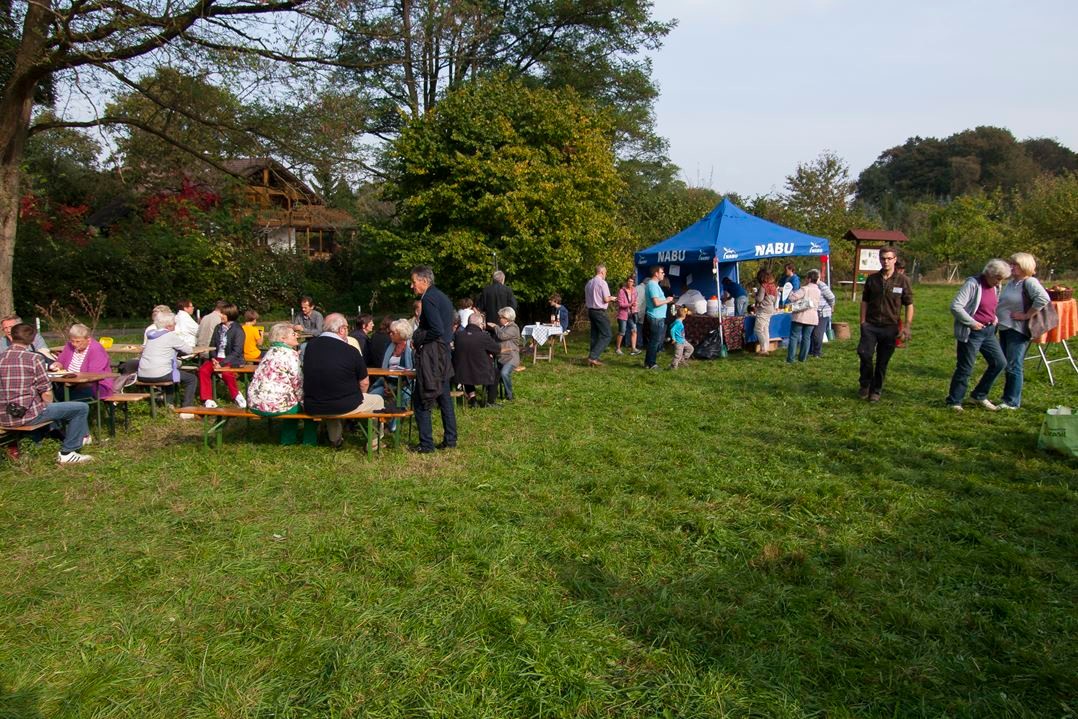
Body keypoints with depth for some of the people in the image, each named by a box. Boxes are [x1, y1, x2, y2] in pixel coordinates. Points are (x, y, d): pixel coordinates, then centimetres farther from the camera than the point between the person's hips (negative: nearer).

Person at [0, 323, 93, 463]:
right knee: (82, 408, 2)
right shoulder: (34, 358, -10)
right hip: (28, 415, -7)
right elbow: (46, 394, -12)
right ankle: (67, 453, 6)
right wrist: (48, 406, 10)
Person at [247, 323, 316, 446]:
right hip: (273, 405, -8)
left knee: (292, 395, 33)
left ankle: (288, 439, 37)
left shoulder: (271, 352, 16)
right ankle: (310, 440, 23)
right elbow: (298, 384, -11)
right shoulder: (290, 354, -11)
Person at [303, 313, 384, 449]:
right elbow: (364, 384, -7)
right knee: (378, 400, 21)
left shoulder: (310, 345, -3)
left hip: (311, 408, 5)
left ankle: (335, 440, 46)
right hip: (343, 407, -5)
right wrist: (357, 397, 15)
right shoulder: (350, 351, -17)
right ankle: (373, 443, 27)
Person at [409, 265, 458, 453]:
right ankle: (450, 439, 21)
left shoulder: (428, 298, -16)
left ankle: (426, 444, 2)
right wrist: (418, 337, 12)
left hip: (431, 356, -10)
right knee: (444, 397, 15)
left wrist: (417, 340, -11)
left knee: (420, 400, -2)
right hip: (443, 353, 10)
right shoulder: (441, 296, 13)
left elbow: (437, 330, -24)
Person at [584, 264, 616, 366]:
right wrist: (611, 298, 7)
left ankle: (592, 359, 14)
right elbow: (606, 299, -15)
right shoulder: (602, 283, -13)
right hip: (600, 312, -8)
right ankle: (593, 357, -15)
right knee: (606, 336, -4)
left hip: (591, 311, 8)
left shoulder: (589, 283, 10)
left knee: (595, 335, 14)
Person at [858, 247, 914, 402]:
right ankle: (865, 385, 4)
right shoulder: (872, 279, 5)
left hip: (890, 327, -1)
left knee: (882, 361, 5)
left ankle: (876, 390, 21)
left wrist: (907, 326, -5)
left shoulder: (902, 280, 0)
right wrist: (863, 322, 2)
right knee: (864, 353, -17)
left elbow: (909, 305, 3)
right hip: (870, 325, 1)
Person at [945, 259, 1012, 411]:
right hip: (971, 332, -8)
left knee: (1000, 363, 8)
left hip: (988, 331, 8)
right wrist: (971, 322, -20)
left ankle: (979, 395, 22)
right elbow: (955, 306, -22)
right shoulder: (972, 284, -15)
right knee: (965, 368, -2)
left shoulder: (995, 287, 9)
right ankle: (954, 402, 12)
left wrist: (995, 317, 10)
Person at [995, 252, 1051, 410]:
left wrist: (1027, 315, -23)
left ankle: (1012, 402, 4)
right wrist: (997, 316, 10)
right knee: (1006, 366, 15)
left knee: (1013, 366, -4)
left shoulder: (1029, 282, -14)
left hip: (1018, 331, -9)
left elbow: (1043, 298, -30)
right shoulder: (1012, 282, 12)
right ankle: (1008, 397, 26)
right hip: (1005, 328, 9)